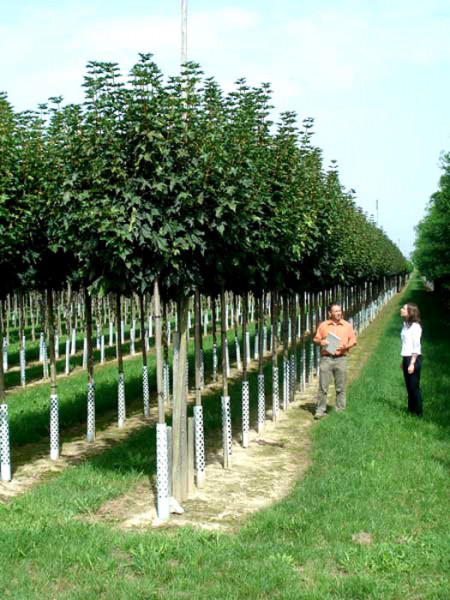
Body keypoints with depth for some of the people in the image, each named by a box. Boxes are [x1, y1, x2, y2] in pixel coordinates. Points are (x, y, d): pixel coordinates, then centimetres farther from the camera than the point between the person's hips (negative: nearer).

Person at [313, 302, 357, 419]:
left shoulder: (347, 325, 11)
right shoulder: (323, 325, 9)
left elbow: (353, 340, 10)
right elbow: (316, 339, 11)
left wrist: (346, 346, -9)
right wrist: (321, 342, -11)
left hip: (341, 358, 1)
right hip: (326, 358, 0)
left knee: (340, 387, 3)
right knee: (323, 386, -3)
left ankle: (340, 411, 11)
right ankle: (320, 410, 3)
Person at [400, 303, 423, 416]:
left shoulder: (415, 326, -14)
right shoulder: (405, 325, 11)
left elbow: (416, 347, -16)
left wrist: (412, 363, -18)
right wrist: (403, 361, 15)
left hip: (414, 358, -8)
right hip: (406, 358, 8)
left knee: (414, 387, -2)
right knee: (409, 386, 13)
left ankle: (418, 413, 6)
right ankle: (411, 410, 22)